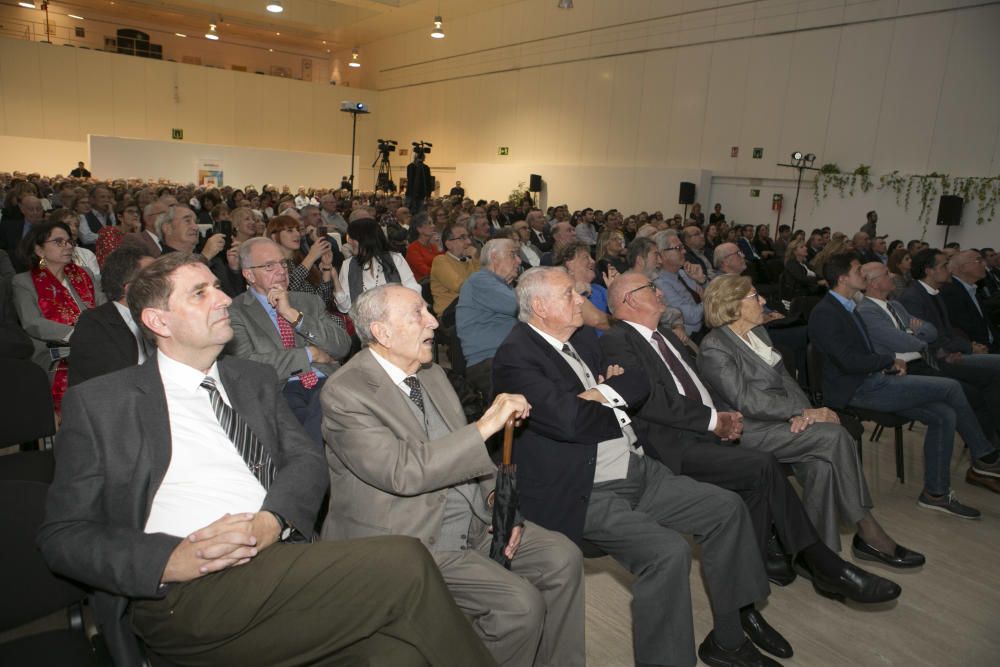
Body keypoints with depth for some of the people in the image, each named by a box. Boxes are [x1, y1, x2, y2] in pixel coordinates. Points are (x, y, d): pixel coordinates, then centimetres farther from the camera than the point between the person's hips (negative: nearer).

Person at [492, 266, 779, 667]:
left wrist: (605, 393, -9)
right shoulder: (515, 356, -15)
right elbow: (569, 420, -27)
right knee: (668, 551, -27)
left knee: (727, 508, 6)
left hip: (638, 471, 9)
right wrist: (616, 409, -6)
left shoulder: (582, 336, 12)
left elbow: (640, 383, 13)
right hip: (584, 494, -9)